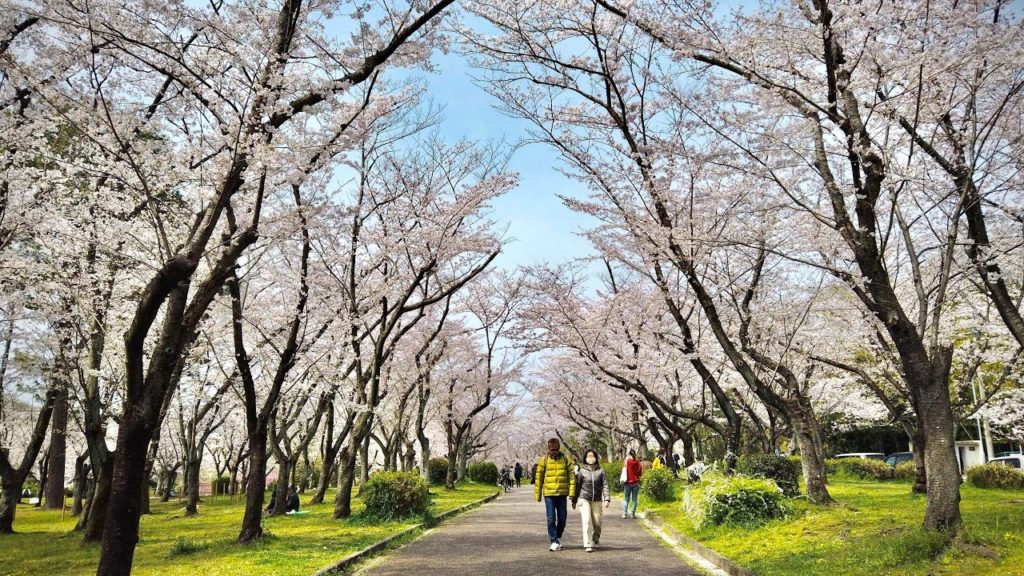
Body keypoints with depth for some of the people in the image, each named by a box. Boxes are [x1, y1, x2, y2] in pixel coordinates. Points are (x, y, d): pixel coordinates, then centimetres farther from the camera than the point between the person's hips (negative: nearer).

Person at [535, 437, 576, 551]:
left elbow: (571, 476, 2)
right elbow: (538, 478, 3)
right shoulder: (543, 460, -2)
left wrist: (572, 492, -5)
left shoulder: (566, 459, 1)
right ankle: (554, 542, 5)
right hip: (549, 494, -1)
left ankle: (558, 537, 31)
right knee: (551, 519, -3)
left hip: (562, 493, 1)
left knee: (562, 519, 10)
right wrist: (537, 495, 3)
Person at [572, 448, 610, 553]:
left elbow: (605, 485, -1)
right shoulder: (582, 471, 1)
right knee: (587, 521, -11)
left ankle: (595, 540, 31)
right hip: (584, 499, -1)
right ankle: (588, 545, -8)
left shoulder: (600, 471, 1)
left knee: (597, 522, 5)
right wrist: (574, 501, 9)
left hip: (597, 500, 1)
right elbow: (577, 486, 6)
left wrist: (607, 499, -12)